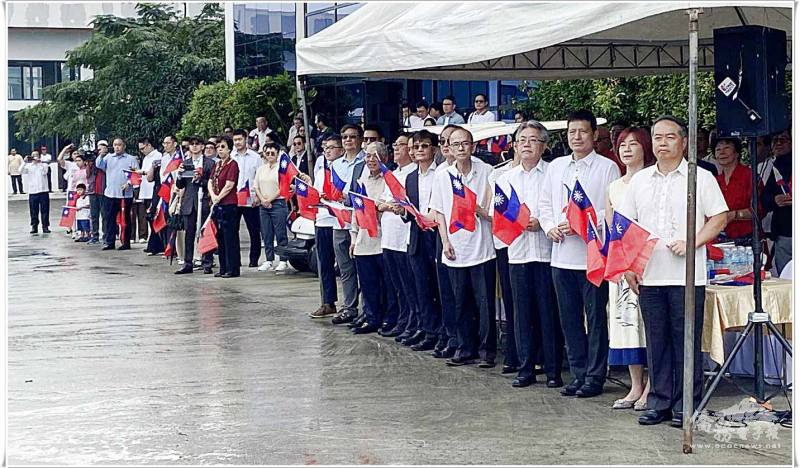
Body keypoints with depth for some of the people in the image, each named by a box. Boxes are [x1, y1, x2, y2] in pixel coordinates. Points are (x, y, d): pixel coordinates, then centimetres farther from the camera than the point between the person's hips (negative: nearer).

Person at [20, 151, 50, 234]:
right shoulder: (28, 166, 8)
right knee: (33, 211, 3)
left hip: (43, 191, -1)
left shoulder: (44, 165, 6)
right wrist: (25, 162, -17)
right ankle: (34, 227, 11)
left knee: (44, 210, 1)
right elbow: (21, 171, -6)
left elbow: (44, 172, -13)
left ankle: (45, 227, 8)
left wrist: (39, 162, -17)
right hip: (32, 192, 1)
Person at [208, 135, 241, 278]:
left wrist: (218, 198, -8)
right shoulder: (217, 165, 16)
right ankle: (223, 268, 17)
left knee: (230, 238, -6)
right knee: (220, 237, 11)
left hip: (228, 205, -9)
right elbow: (210, 182, 14)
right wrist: (213, 197, -3)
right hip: (217, 206, 9)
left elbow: (229, 186, -15)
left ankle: (233, 269, -4)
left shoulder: (232, 164, -9)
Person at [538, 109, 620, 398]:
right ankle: (578, 374, 19)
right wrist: (550, 227, 0)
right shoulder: (556, 167, 14)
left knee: (595, 317, -1)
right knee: (570, 318, 10)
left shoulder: (607, 168, -3)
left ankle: (594, 377, 6)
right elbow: (544, 204, 19)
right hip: (562, 253, 6)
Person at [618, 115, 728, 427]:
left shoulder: (700, 178, 2)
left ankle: (686, 406, 5)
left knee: (687, 342, -1)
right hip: (649, 276, 4)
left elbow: (718, 218, -1)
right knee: (656, 341, 7)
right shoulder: (639, 181, 13)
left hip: (687, 275, -4)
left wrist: (691, 243, -14)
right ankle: (659, 403, 15)